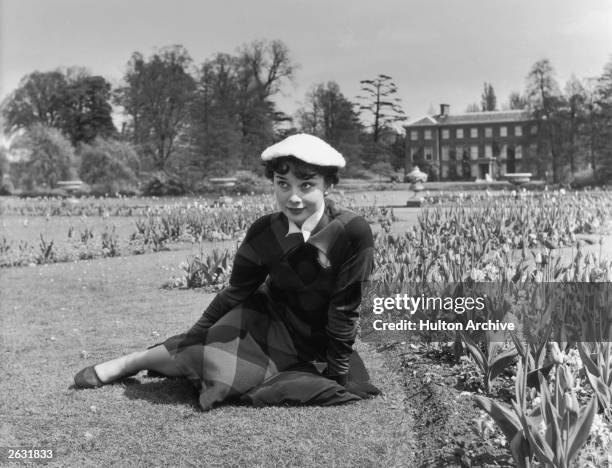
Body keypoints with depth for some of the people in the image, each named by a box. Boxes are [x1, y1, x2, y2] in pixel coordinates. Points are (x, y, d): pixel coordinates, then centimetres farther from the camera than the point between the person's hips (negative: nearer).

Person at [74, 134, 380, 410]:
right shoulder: (264, 233, -13)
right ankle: (130, 363, 3)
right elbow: (236, 293, -4)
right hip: (267, 322, 2)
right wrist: (192, 339, -6)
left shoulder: (353, 233, -25)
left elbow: (344, 309, -18)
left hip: (314, 347, -2)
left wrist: (337, 380, -13)